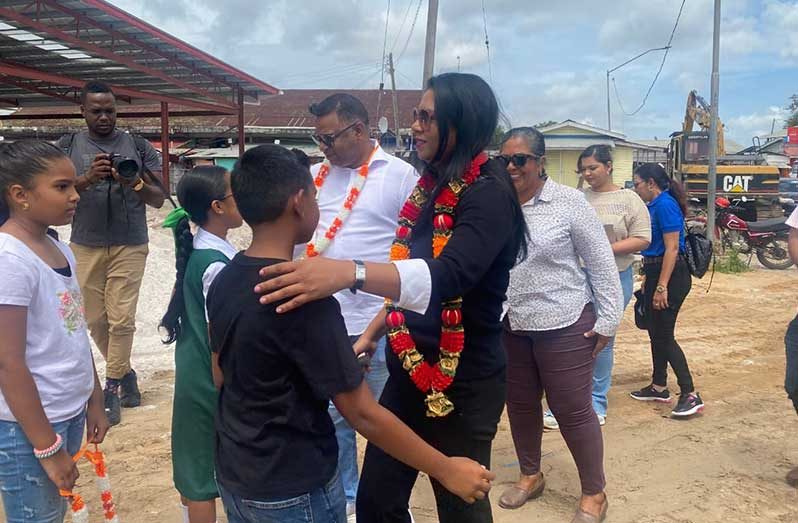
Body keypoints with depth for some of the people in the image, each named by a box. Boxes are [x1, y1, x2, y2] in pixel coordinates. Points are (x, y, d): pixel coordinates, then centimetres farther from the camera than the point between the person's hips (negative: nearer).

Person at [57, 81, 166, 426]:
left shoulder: (139, 146, 2)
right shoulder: (68, 146, 3)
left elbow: (158, 199, -1)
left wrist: (135, 183, -22)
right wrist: (88, 179, -24)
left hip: (130, 246, -2)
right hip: (85, 248, 2)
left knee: (122, 319, -5)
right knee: (95, 320, 8)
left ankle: (111, 390, 9)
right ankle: (125, 373, 29)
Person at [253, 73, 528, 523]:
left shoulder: (488, 194, -18)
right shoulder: (432, 185, 8)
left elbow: (448, 275, -35)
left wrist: (350, 273, -48)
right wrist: (371, 334, 11)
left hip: (463, 381, -7)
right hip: (408, 369, 8)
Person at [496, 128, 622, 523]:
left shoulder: (569, 202, -10)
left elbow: (602, 264, -6)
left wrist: (607, 321, -7)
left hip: (564, 326, -4)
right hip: (509, 327, 5)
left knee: (572, 410, 4)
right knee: (520, 405, 17)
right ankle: (530, 475, 39)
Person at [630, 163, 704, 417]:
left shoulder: (665, 205, -16)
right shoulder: (654, 205, 12)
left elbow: (672, 249, -21)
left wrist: (661, 287, -23)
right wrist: (649, 280, 25)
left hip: (670, 276, -10)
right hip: (656, 274, 10)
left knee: (664, 335, -6)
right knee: (655, 332, 15)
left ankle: (690, 395, 0)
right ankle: (659, 387, 27)